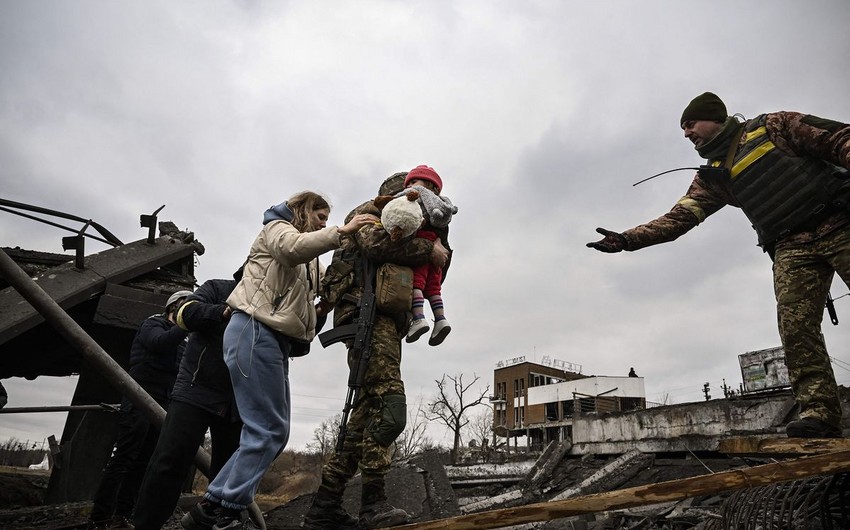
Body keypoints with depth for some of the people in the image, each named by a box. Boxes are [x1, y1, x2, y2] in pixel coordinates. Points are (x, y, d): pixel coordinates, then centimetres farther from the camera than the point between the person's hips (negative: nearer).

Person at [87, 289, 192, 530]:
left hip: (161, 406, 7)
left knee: (142, 462, 2)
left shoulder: (182, 344, 22)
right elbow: (160, 341, -21)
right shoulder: (153, 323, 3)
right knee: (123, 458, -10)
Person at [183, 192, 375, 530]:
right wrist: (341, 232, -23)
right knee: (268, 430, -11)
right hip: (255, 332, -10)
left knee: (273, 432, 6)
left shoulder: (306, 260, 32)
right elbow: (292, 247, -19)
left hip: (274, 340, 10)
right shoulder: (277, 228, 4)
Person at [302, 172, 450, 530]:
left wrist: (441, 254, 10)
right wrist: (429, 249, -11)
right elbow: (375, 243, -16)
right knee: (389, 406, -20)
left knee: (368, 415, 4)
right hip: (367, 313, -9)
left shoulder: (400, 229, 34)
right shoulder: (371, 211, 9)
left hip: (385, 324, 9)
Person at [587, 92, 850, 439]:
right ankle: (819, 413, -13)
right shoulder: (712, 177, 15)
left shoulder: (772, 126, 6)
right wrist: (626, 239, -6)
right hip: (790, 247, 3)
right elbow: (677, 219, 6)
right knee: (795, 326, -13)